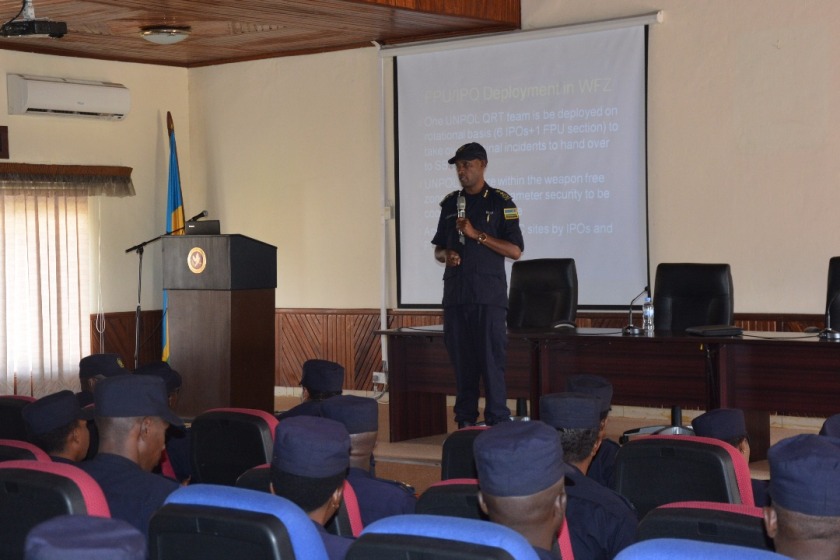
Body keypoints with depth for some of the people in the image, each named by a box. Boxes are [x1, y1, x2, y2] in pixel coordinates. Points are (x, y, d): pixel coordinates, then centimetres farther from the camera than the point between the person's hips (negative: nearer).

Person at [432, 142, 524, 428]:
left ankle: (498, 423, -3)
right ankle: (465, 422, 11)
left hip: (488, 295, -5)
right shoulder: (450, 203, 14)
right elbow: (438, 249, 21)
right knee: (461, 361, 5)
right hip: (455, 294, 5)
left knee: (492, 361, -7)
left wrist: (476, 235, -14)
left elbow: (515, 251, -6)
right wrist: (445, 255, -3)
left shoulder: (500, 202, 0)